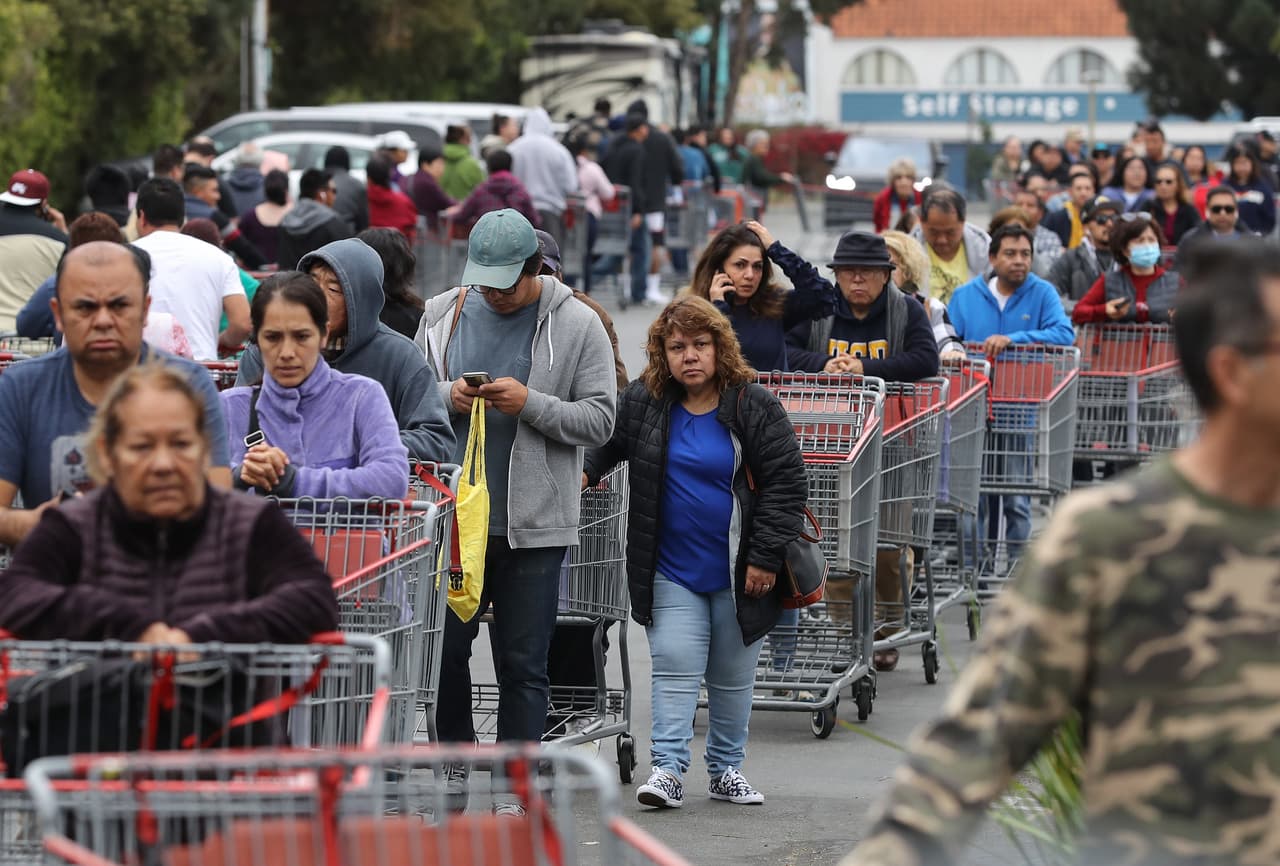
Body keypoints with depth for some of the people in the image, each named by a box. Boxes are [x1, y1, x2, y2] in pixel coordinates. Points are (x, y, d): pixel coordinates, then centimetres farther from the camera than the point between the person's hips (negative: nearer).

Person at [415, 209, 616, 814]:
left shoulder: (576, 325, -1)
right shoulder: (443, 315, 7)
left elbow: (599, 420, -3)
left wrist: (530, 404, -17)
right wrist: (448, 396, -9)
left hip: (533, 523, -2)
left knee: (522, 663, 3)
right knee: (444, 649, 6)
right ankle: (454, 771, 21)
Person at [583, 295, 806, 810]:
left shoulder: (754, 407, -7)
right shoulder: (644, 403, -1)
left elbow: (785, 482, -7)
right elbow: (607, 441, 18)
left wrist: (765, 556, -11)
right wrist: (584, 470, -3)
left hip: (737, 573, -1)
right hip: (671, 569, 1)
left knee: (733, 678, 10)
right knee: (674, 667, -7)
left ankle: (726, 769, 22)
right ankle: (667, 767, -7)